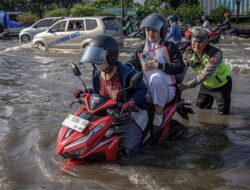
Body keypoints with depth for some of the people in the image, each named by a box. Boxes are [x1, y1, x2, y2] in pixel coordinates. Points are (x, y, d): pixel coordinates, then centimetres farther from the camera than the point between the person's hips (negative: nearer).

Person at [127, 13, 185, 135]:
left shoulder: (169, 47, 7)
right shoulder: (141, 51, 17)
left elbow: (180, 67, -5)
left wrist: (158, 66, -14)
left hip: (166, 89, -3)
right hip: (148, 91, 3)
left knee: (156, 77, -36)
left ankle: (158, 119, -32)